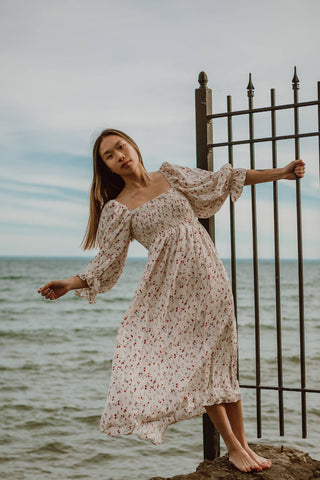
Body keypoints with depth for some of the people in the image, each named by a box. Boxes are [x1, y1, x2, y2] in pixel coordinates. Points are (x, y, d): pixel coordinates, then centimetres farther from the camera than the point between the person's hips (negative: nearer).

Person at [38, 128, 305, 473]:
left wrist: (279, 173, 12)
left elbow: (220, 181, 12)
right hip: (169, 291, -2)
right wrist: (70, 284, -16)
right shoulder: (118, 209, 1)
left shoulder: (171, 176, 9)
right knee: (196, 365, -1)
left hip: (208, 279, 2)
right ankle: (232, 446, 11)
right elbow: (108, 260, -1)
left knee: (218, 361, 4)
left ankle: (243, 444, 13)